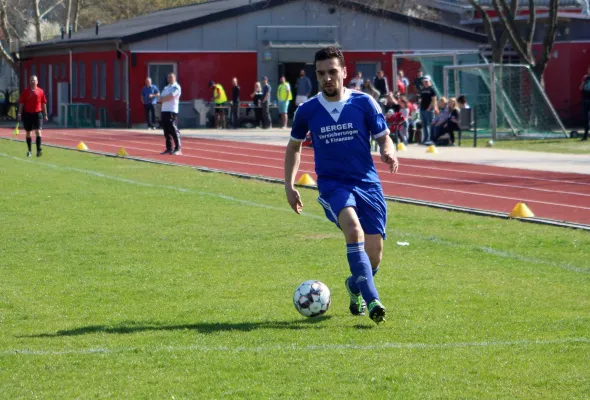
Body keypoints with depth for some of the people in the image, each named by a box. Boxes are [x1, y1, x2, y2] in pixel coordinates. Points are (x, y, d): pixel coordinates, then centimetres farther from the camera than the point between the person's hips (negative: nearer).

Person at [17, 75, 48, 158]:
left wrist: (45, 114, 7)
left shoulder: (40, 91, 4)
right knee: (28, 133, 9)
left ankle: (39, 150, -17)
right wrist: (19, 113, -2)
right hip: (27, 114, 1)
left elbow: (44, 103, 8)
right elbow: (21, 103, 5)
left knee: (38, 131, -13)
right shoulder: (25, 92, 4)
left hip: (37, 113, -1)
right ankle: (29, 150, 19)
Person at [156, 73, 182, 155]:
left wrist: (163, 98, 0)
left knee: (173, 130, -11)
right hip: (164, 110, 8)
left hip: (172, 111, -8)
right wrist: (166, 98, -7)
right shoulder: (166, 88, 21)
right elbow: (161, 99, 14)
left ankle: (178, 149, -11)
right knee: (166, 131, 8)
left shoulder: (176, 87, -3)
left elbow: (170, 96, -16)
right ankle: (169, 148, 12)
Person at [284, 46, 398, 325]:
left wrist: (388, 153, -18)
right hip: (332, 184, -1)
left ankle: (355, 286, 35)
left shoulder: (364, 103, -2)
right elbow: (294, 146, 18)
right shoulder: (307, 111, 2)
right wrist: (289, 185, 12)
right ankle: (372, 300, -34)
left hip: (367, 183, 1)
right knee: (353, 228, -31)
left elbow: (383, 137, 6)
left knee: (374, 253, -1)